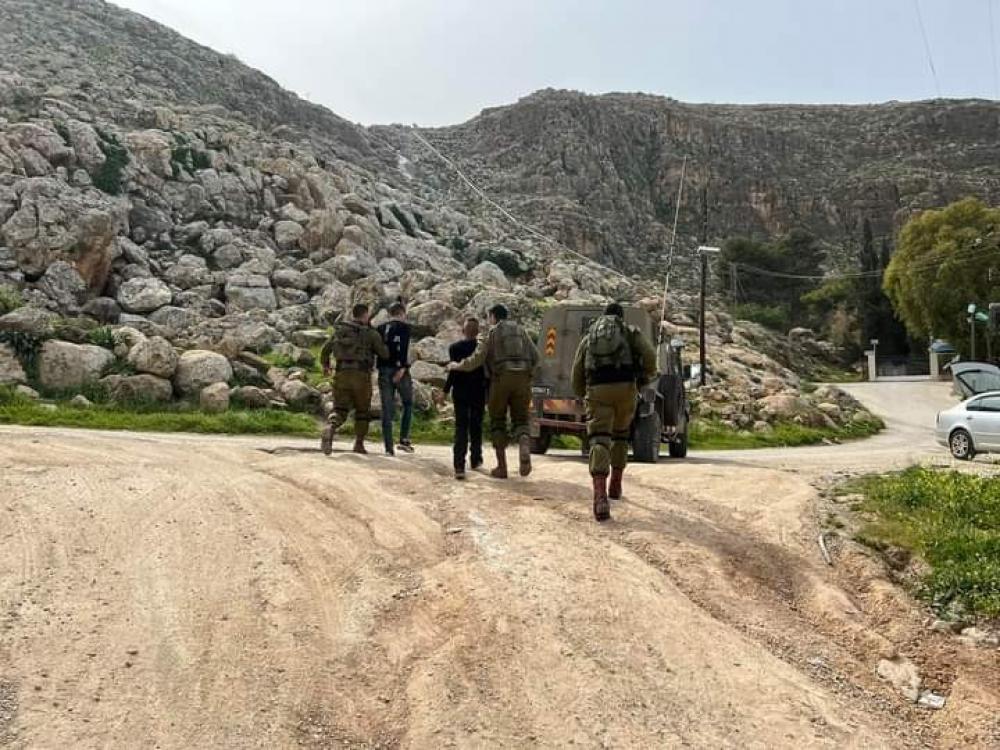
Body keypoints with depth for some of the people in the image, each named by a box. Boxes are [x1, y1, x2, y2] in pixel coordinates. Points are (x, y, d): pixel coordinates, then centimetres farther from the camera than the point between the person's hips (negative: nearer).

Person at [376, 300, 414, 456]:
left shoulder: (380, 329, 12)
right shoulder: (404, 327, -2)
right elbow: (404, 348, -16)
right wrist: (403, 367, -21)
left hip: (384, 371, 4)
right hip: (399, 370, -3)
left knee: (387, 410, 4)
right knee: (408, 404, 16)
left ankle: (388, 447, 1)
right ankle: (404, 439, 5)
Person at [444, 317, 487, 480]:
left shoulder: (454, 347, -6)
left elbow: (453, 371, -10)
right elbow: (488, 373, -2)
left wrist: (446, 391, -2)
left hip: (460, 393, -1)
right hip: (478, 393, 1)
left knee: (461, 429, -2)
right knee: (476, 427, 17)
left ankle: (459, 466, -13)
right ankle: (475, 459, 28)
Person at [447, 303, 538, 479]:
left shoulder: (492, 333, 5)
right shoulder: (520, 330, 18)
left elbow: (476, 360, -2)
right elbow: (535, 357, 10)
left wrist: (456, 366, 13)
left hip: (501, 379, -3)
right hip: (522, 379, 3)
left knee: (497, 422, 10)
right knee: (520, 420, 8)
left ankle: (502, 467, 6)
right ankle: (525, 451, -24)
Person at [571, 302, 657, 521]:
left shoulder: (589, 337, 25)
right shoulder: (631, 332, 18)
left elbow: (577, 372, 21)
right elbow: (649, 355, 0)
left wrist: (584, 395, 37)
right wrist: (646, 376, 19)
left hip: (597, 389, 0)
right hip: (625, 387, 0)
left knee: (599, 441, -9)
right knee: (620, 435, 25)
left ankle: (600, 498, -29)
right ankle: (615, 486, 35)